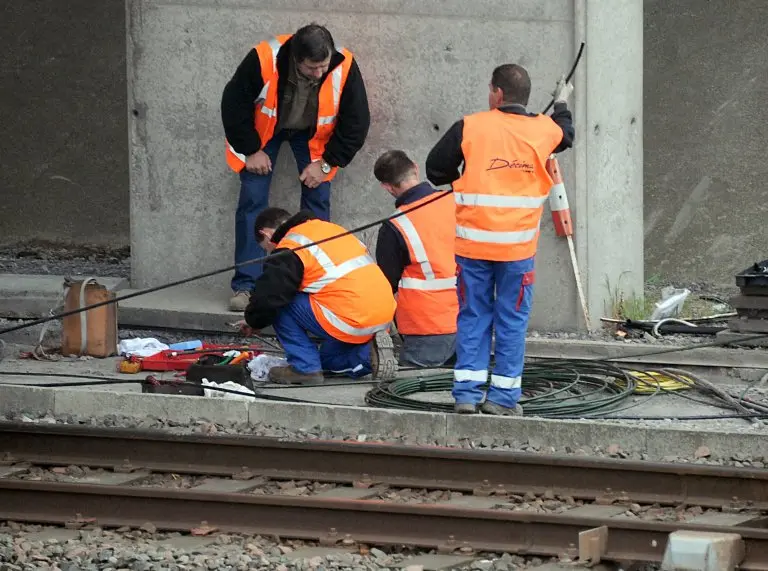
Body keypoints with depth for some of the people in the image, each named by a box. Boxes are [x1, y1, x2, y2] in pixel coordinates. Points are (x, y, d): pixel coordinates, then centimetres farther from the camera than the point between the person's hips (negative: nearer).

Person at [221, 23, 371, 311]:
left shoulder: (344, 68, -32)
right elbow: (234, 104, -21)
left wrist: (325, 162, -17)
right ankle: (245, 285, -3)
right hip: (263, 129, -1)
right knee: (252, 198, -8)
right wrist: (251, 150, -15)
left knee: (317, 198, -7)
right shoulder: (263, 60, -38)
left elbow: (356, 123, -17)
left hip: (313, 134, 1)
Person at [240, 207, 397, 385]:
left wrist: (254, 322, 15)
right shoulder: (331, 228, 23)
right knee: (328, 358, 32)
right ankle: (368, 353, 6)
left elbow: (267, 297, -9)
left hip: (351, 322, -9)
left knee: (280, 305, 1)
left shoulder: (289, 251, -5)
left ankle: (305, 367, 1)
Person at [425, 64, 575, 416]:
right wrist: (562, 105, 47)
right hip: (518, 246, 0)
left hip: (473, 243, 0)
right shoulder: (543, 130, 1)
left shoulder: (470, 128, -6)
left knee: (472, 317, 9)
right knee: (512, 320, 7)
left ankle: (467, 392, 6)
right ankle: (503, 396, 7)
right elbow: (565, 137, 26)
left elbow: (436, 170, 2)